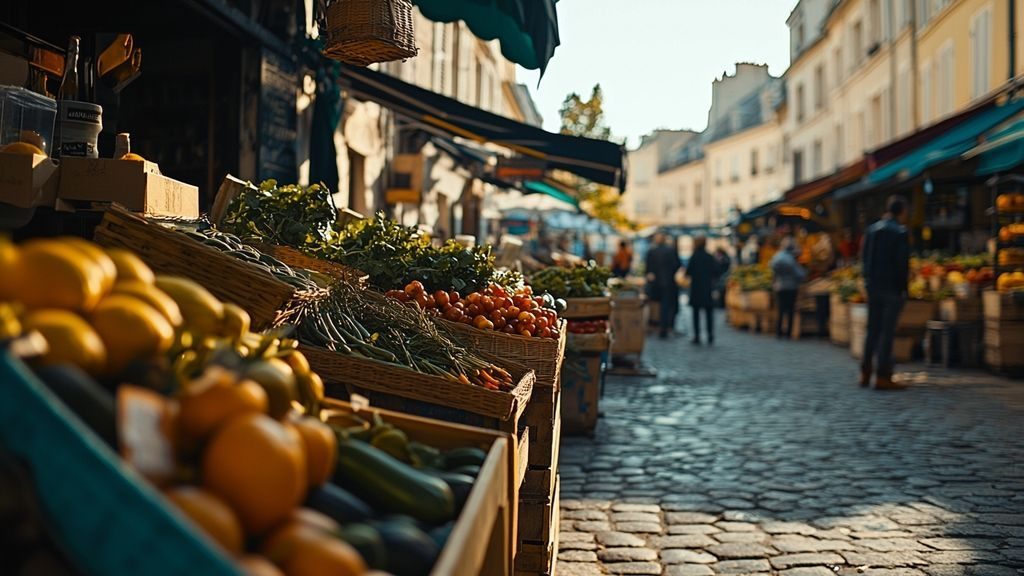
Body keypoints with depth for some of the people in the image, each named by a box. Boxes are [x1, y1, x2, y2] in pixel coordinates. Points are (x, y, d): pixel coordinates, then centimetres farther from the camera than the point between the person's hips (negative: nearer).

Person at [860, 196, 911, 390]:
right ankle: (882, 376, -3)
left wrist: (868, 281, 12)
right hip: (892, 289, -5)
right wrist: (903, 288, -6)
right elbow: (903, 264, -13)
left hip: (873, 287, 5)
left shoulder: (872, 230, 8)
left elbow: (865, 258, 9)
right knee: (887, 332, -3)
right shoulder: (901, 232, -9)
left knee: (872, 330, 12)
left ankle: (865, 373, 13)